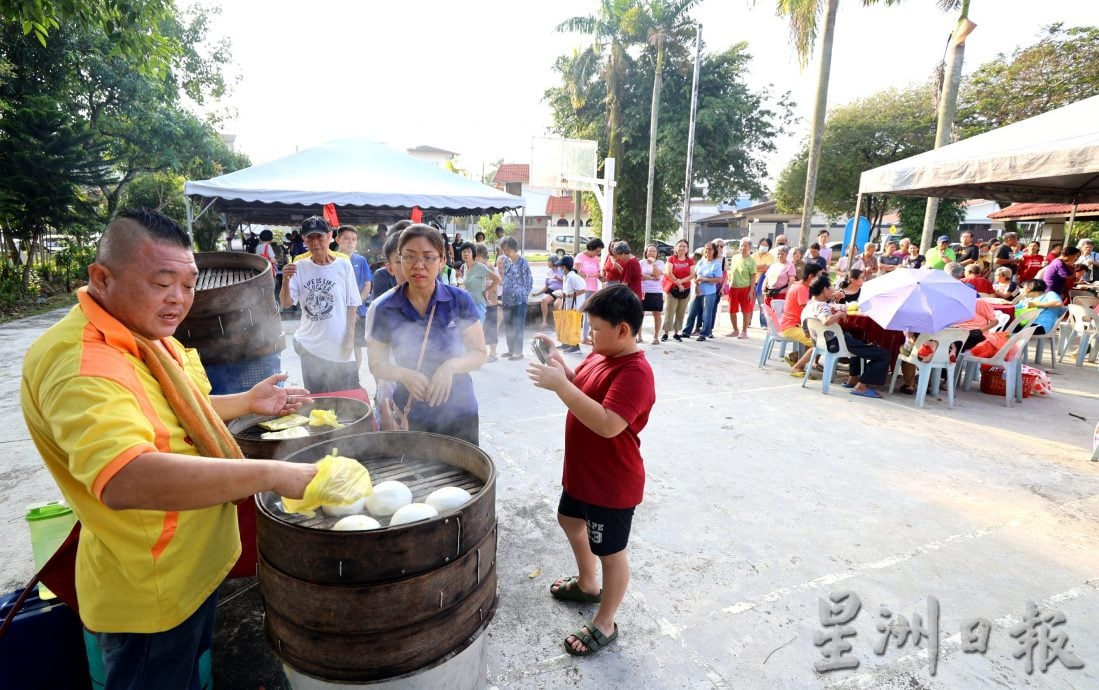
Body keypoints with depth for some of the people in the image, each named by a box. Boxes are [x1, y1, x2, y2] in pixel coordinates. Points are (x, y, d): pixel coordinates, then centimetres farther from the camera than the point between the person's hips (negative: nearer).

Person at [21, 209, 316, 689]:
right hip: (150, 595, -9)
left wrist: (246, 403, 7)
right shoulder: (78, 361, -30)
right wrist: (271, 474, -47)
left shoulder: (146, 335, 3)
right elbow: (126, 480, -45)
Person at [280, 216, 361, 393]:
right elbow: (286, 303, -4)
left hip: (340, 348, -2)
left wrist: (350, 338, -4)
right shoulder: (299, 267, -1)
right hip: (309, 348, 2)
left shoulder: (343, 265, -5)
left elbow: (352, 305, -1)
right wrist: (286, 281, -23)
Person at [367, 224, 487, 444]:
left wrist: (451, 366, -23)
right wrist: (403, 374, -19)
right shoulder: (386, 310, -6)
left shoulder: (459, 300, -9)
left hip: (459, 415, 0)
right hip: (410, 417, 0)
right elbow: (376, 363, 2)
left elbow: (479, 353, -3)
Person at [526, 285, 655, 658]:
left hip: (612, 483, -10)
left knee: (610, 552, 10)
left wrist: (559, 385, -37)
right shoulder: (600, 354, 1)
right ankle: (587, 584, 53)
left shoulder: (635, 372, -29)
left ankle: (604, 624, 32)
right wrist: (559, 363, -6)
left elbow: (608, 424, -39)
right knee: (570, 520, 29)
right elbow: (581, 388, 13)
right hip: (582, 471, 10)